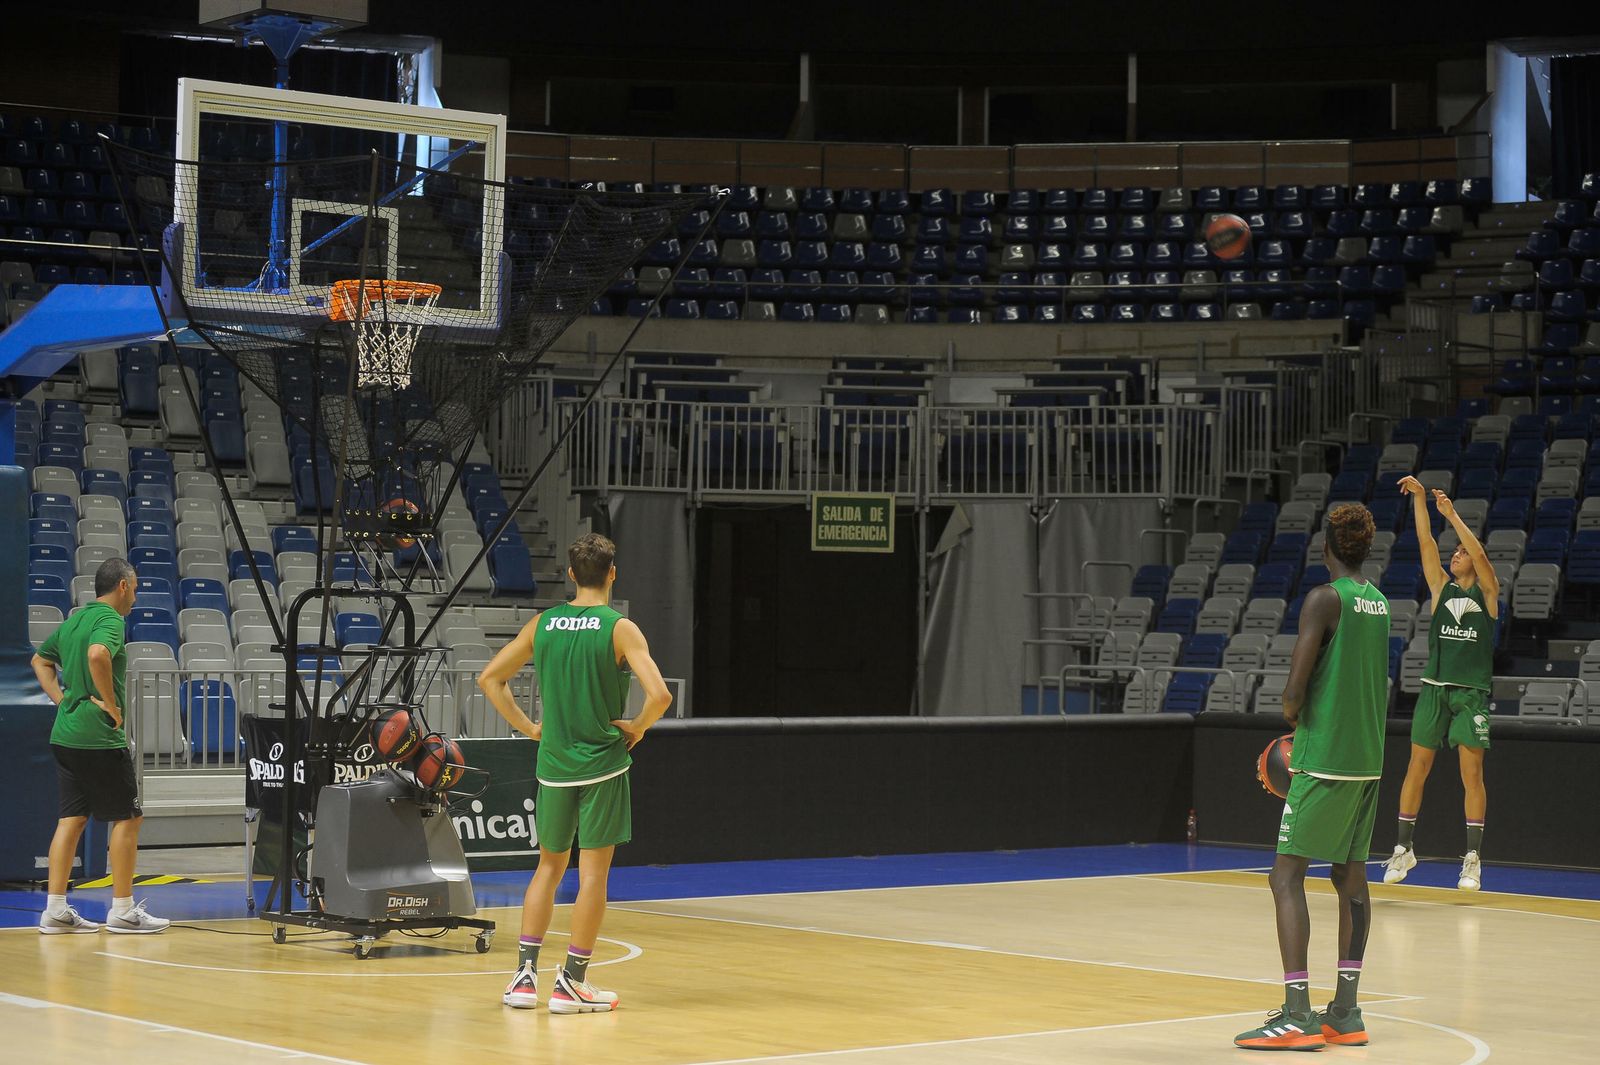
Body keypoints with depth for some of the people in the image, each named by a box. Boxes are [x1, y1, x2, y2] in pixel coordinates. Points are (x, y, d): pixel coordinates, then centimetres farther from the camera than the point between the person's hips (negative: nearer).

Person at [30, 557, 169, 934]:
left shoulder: (73, 620, 16)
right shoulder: (109, 620, -12)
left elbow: (40, 661, 29)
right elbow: (97, 654, -33)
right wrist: (112, 705, -22)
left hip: (65, 734, 9)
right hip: (100, 737, -9)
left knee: (71, 819, 9)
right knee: (127, 817, 1)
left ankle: (55, 910, 7)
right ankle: (122, 909, 3)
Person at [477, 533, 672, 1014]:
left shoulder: (542, 624, 3)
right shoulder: (620, 629, -9)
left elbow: (489, 678, 7)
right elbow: (659, 695, -21)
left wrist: (528, 728, 10)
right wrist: (636, 727, -3)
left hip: (554, 765, 4)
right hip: (603, 765, -4)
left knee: (549, 866, 16)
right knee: (593, 873, 3)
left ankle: (524, 975, 11)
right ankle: (571, 983, 4)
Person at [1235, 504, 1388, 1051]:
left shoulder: (1325, 599, -12)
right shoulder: (1379, 603, 11)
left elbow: (1294, 691, -16)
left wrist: (1292, 715, 6)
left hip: (1323, 760, -8)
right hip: (1367, 759, 8)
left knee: (1286, 877, -6)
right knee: (1351, 880, 12)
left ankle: (1297, 1016, -14)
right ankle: (1344, 1014, 14)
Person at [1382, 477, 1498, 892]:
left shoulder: (1487, 592, 3)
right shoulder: (1441, 587, 9)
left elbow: (1479, 553, -14)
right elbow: (1425, 542, 0)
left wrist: (1451, 514, -17)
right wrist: (1419, 498, -10)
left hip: (1472, 693, -3)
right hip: (1435, 688, 3)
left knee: (1472, 775, -3)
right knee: (1416, 769, 4)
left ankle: (1473, 857, 1)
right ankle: (1403, 848, 13)